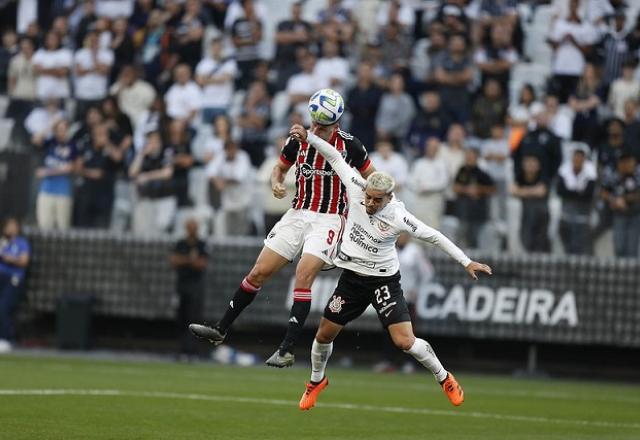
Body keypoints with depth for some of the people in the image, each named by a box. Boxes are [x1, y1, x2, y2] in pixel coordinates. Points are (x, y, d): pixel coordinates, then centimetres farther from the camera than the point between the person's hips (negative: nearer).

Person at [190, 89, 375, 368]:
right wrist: (276, 184, -6)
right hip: (298, 214, 4)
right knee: (258, 273, 2)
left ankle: (287, 350, -18)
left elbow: (372, 178, 3)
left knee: (303, 277, -21)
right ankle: (220, 330, 16)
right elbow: (280, 167, 16)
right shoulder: (298, 140, -1)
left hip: (328, 219, -4)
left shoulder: (349, 145, -9)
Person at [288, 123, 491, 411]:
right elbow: (335, 157, -4)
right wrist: (308, 137, -11)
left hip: (384, 280, -4)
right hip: (352, 277, 4)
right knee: (324, 334, 8)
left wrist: (467, 262, -11)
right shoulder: (357, 190, -14)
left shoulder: (398, 217, -22)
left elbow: (434, 237, -12)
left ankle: (444, 378, 11)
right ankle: (316, 381, 37)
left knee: (405, 341, -14)